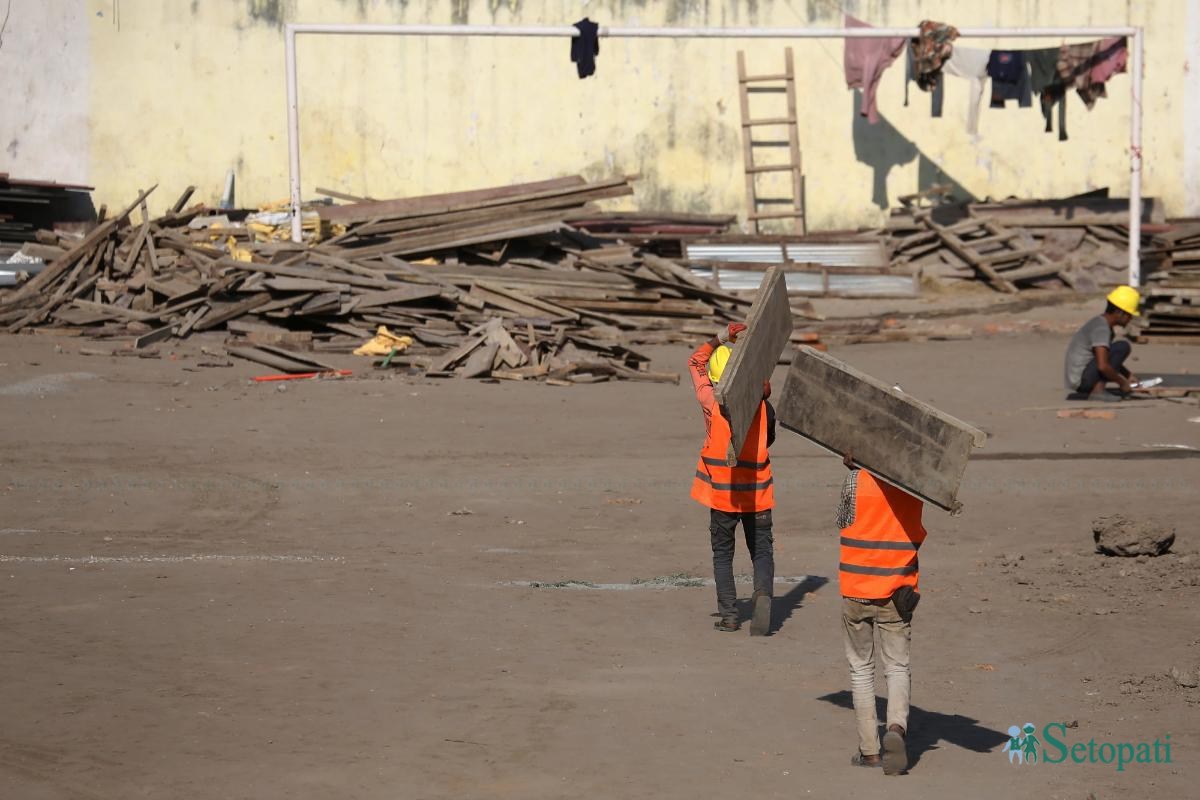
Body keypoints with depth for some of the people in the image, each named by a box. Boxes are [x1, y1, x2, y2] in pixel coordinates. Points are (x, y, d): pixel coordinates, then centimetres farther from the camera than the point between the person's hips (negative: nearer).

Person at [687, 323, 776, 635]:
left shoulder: (712, 402, -9)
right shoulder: (762, 406, -5)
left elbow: (695, 363, 4)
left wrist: (719, 339, 2)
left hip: (721, 492, -1)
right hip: (757, 492, 1)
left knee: (722, 553, 12)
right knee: (762, 551, 7)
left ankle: (728, 614, 7)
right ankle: (763, 594, -19)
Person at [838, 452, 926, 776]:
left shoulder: (856, 480, -12)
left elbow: (843, 522, 2)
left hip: (856, 590, -1)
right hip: (898, 589, 1)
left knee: (861, 669, 11)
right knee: (897, 667, 9)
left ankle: (869, 750, 9)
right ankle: (897, 726, -18)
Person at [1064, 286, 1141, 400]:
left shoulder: (1098, 323, 15)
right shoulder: (1102, 329, -16)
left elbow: (1108, 359, 29)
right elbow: (1103, 366, -26)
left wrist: (1128, 375, 19)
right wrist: (1122, 382, -12)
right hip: (1082, 378, -10)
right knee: (1124, 346, -14)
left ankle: (1080, 395, 15)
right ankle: (1098, 390, -16)